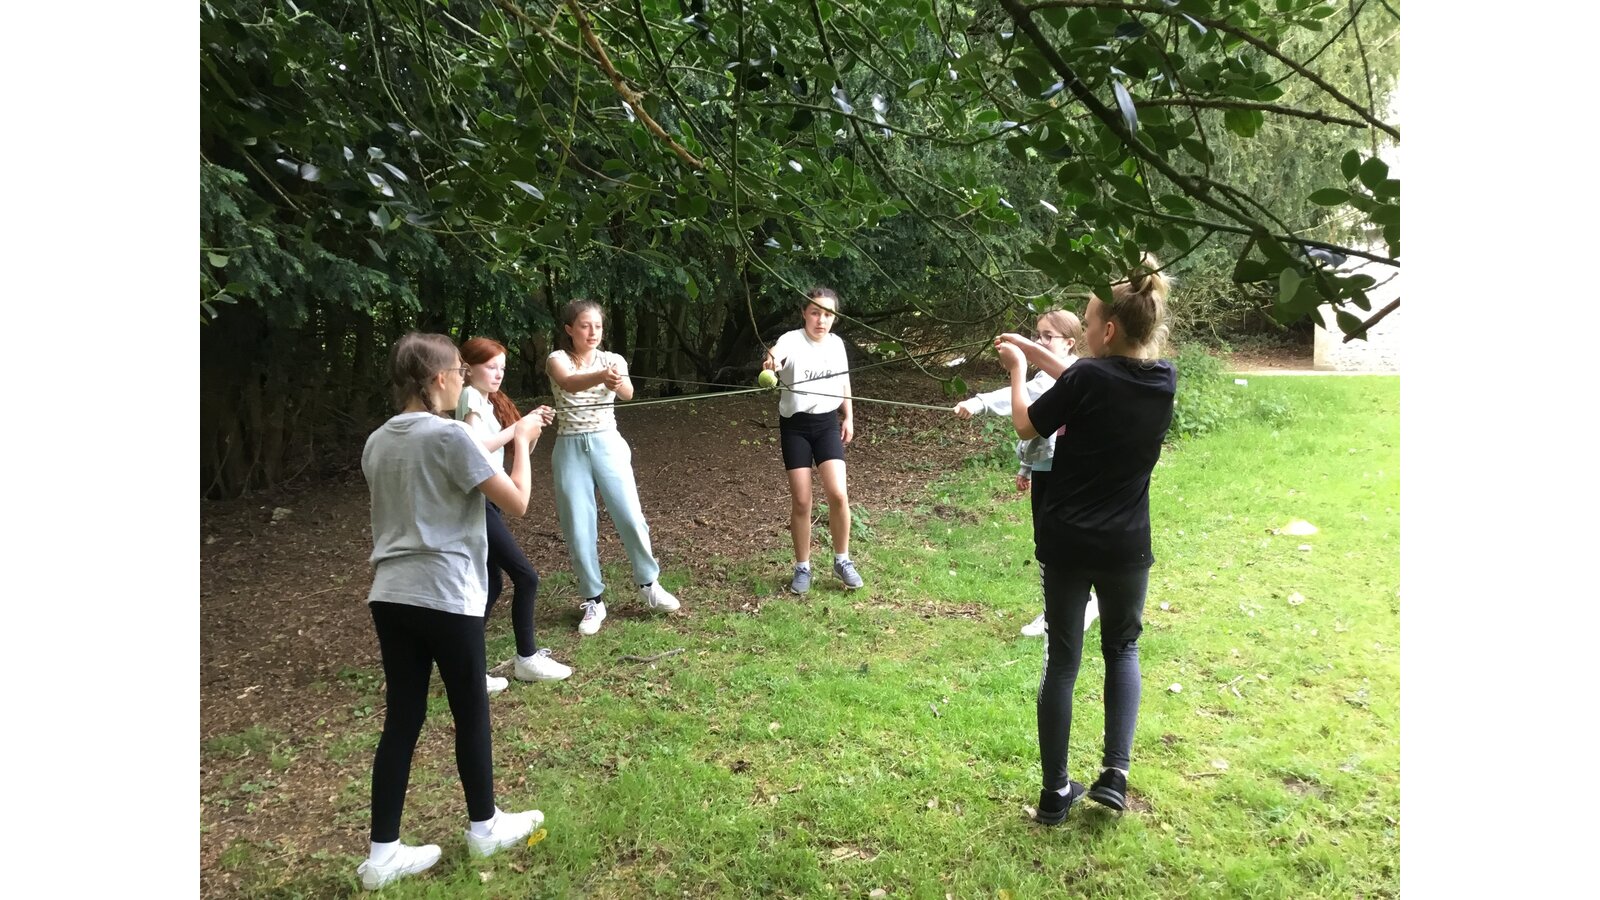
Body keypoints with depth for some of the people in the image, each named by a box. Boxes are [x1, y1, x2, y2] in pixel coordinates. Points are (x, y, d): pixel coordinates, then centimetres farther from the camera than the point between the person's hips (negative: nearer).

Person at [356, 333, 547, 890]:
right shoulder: (450, 435, -13)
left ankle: (383, 853, 16)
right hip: (446, 597, -6)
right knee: (471, 714, 11)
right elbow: (517, 503, -11)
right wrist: (521, 441, 3)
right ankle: (485, 828, 28)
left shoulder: (377, 443, 10)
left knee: (401, 721, 12)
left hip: (389, 596, 7)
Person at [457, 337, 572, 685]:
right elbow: (478, 447, -24)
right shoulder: (470, 398, -11)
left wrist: (534, 425, -3)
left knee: (492, 584, 9)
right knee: (526, 577, -6)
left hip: (486, 501, 9)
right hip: (475, 502, -9)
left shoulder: (490, 401, 16)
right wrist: (519, 425, -20)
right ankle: (527, 659, 6)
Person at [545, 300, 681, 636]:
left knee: (631, 518, -2)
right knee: (579, 529, 2)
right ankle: (593, 600, 16)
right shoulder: (557, 359, -5)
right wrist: (600, 377, -51)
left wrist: (617, 382, -45)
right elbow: (569, 383, -29)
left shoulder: (613, 359, 1)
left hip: (607, 444, 1)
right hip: (570, 449, -1)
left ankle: (649, 585, 19)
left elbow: (628, 392, -20)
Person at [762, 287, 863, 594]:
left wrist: (848, 418, 13)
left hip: (827, 422, 3)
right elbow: (776, 353, -39)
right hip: (795, 425, -3)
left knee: (838, 494, -9)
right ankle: (802, 568, 16)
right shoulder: (792, 340, -14)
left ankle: (842, 561, 11)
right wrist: (771, 362, -61)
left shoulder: (836, 343, 2)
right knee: (801, 501, -1)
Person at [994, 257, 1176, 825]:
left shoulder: (1089, 377, -16)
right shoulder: (1164, 379, -2)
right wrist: (1039, 353, 16)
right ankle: (1115, 771, 11)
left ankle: (1056, 792, 17)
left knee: (1061, 659, 9)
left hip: (1066, 542, -3)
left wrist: (1019, 368, 11)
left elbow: (1027, 425, -3)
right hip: (1126, 546, 3)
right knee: (1123, 648, 23)